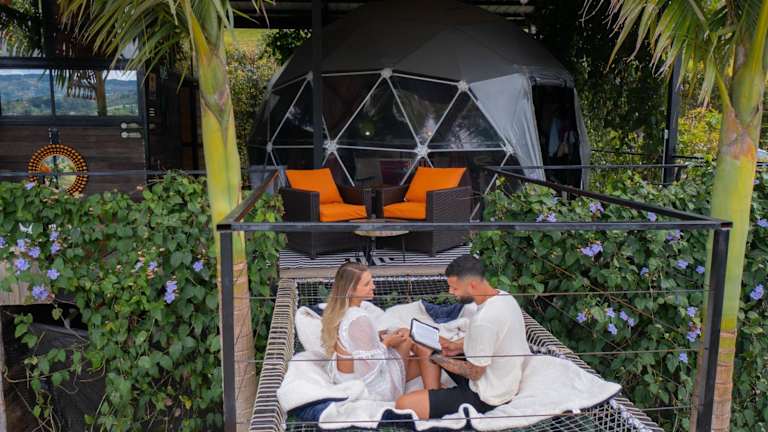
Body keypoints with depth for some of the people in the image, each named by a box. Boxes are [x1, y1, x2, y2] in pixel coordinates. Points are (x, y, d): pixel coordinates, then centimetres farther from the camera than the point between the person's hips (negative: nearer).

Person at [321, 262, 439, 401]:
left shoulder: (336, 311, -2)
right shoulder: (360, 319, -30)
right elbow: (371, 364, -26)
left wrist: (379, 336, 3)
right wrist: (386, 342, -10)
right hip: (367, 388, -8)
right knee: (406, 336, 5)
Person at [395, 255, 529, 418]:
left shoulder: (483, 320, -33)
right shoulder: (503, 296, -4)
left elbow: (474, 373, -20)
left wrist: (432, 356, -12)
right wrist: (458, 345, 2)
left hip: (486, 396, -10)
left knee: (403, 405, -18)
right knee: (429, 347, 16)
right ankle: (434, 396, 11)